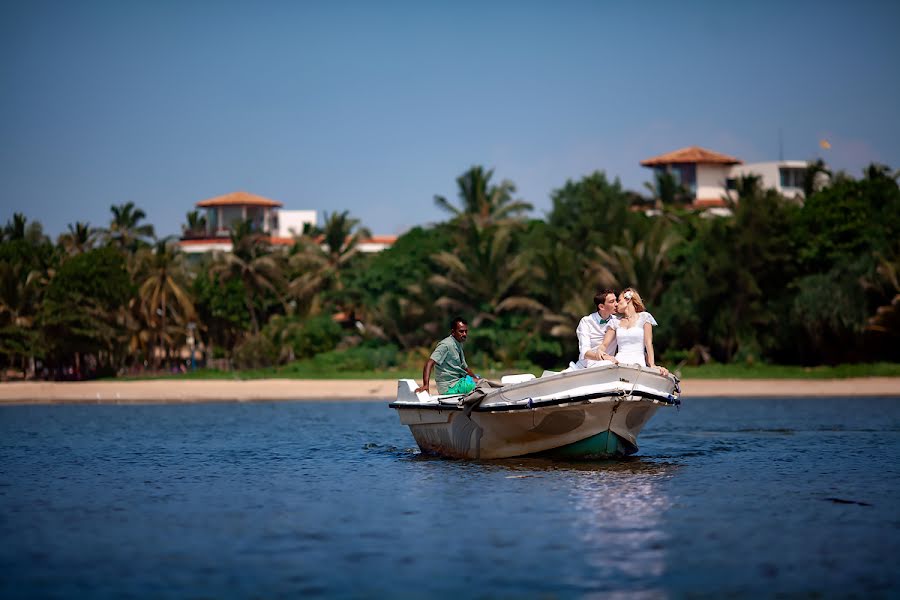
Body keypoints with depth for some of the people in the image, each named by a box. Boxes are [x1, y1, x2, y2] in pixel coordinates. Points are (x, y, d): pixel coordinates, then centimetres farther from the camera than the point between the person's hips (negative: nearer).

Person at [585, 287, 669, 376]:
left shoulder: (644, 317, 12)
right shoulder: (616, 322, 24)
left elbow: (648, 343, 4)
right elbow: (604, 345, 15)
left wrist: (652, 365, -8)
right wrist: (599, 351, -9)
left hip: (637, 362, -3)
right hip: (618, 361, 3)